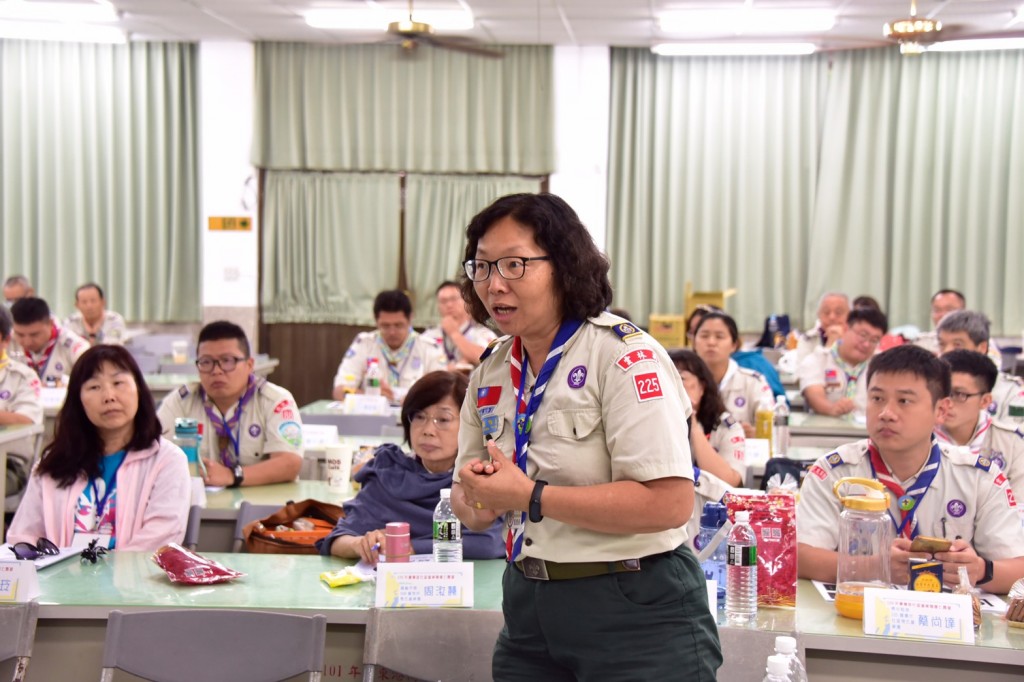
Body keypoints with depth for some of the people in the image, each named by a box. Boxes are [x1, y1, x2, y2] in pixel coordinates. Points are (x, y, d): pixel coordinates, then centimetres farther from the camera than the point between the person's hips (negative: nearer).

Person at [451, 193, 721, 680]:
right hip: (529, 608, 7)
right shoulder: (491, 371, 7)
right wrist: (475, 497, -11)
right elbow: (471, 509, 13)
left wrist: (531, 497, -23)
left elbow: (670, 503, -25)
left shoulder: (624, 356, -15)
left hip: (636, 612, -6)